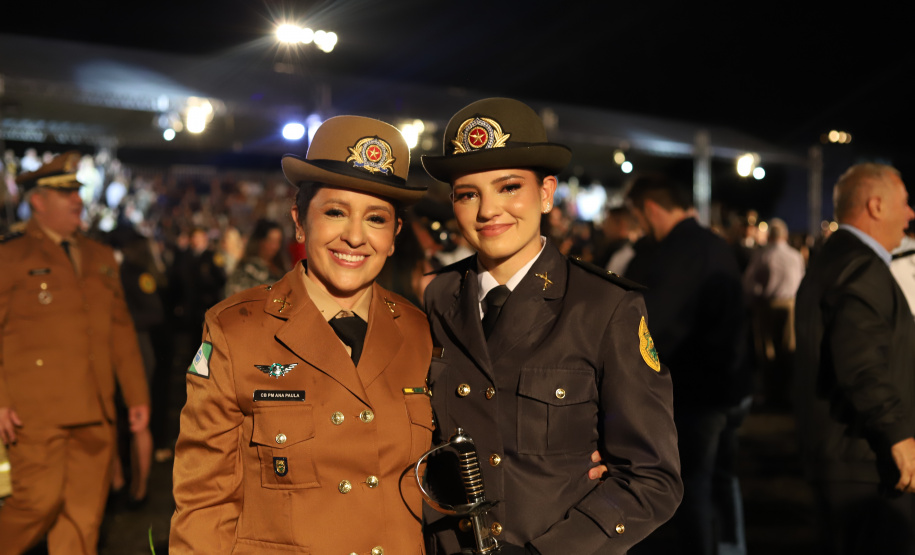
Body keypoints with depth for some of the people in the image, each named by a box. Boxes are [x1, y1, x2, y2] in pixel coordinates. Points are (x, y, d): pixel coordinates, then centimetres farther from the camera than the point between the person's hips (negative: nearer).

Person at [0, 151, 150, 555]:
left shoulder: (100, 257, 18)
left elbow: (121, 331, 18)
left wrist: (137, 395, 13)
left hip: (95, 414, 5)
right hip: (36, 411, -5)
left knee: (84, 516, 5)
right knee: (41, 501, -9)